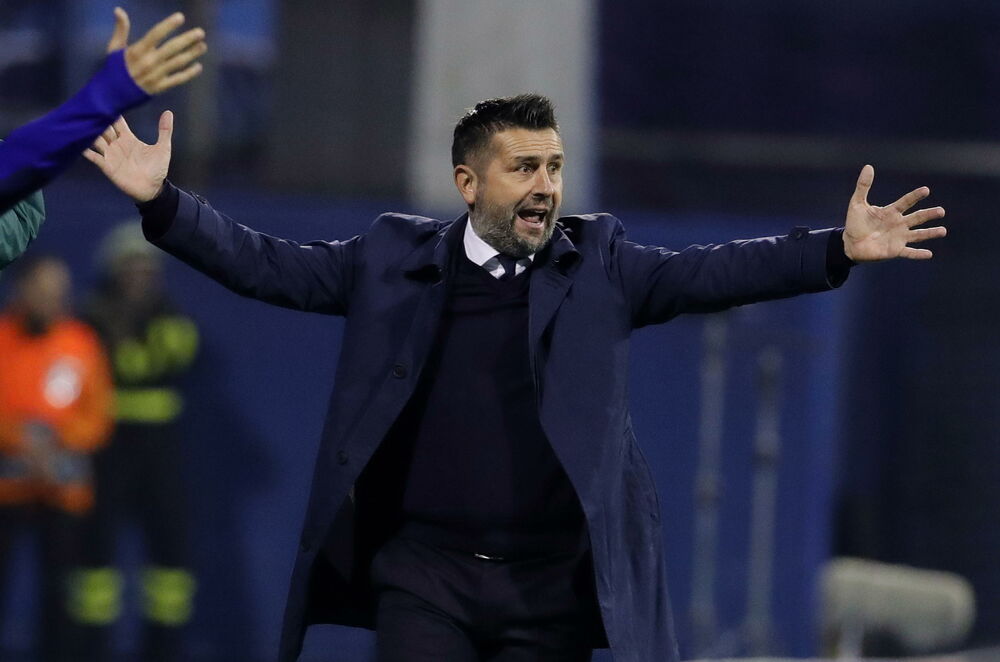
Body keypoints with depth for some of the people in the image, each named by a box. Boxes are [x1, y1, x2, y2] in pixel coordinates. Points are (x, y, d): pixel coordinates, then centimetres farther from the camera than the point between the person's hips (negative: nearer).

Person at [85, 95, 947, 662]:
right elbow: (269, 267, 6)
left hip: (550, 586, 1)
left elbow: (711, 274, -3)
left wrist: (838, 252, -16)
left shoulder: (599, 264, 6)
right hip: (424, 575, -1)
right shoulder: (395, 259, 6)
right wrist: (162, 203, -5)